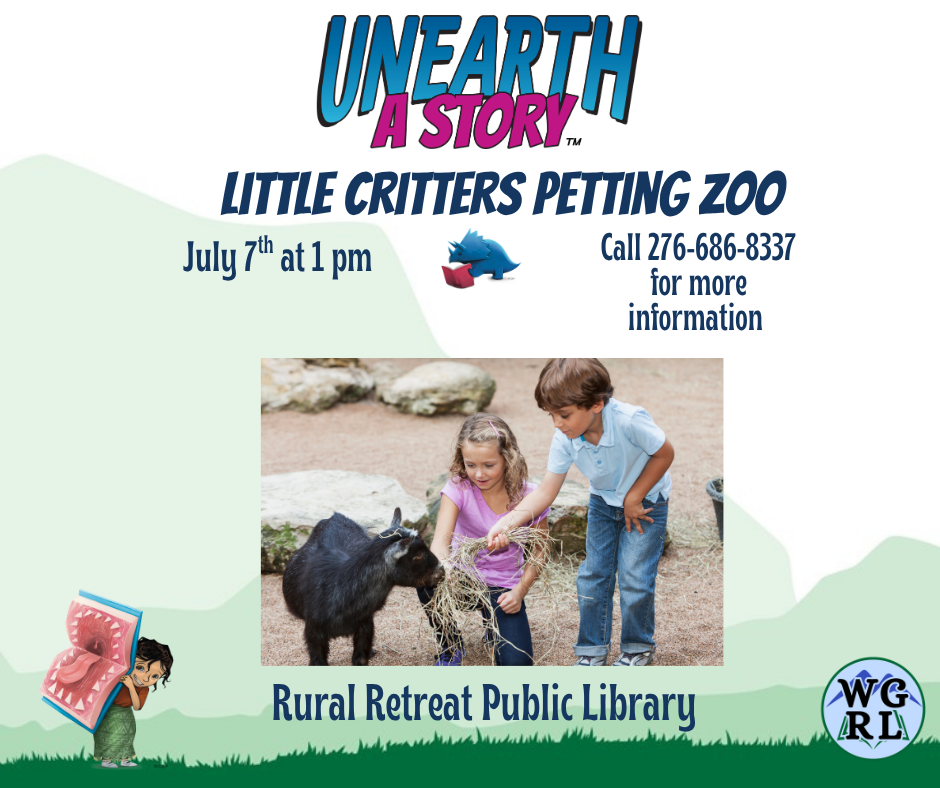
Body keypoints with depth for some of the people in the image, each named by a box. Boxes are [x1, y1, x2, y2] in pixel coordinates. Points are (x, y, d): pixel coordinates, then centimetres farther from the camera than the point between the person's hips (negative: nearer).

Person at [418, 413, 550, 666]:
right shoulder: (458, 488, -16)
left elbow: (538, 551, 0)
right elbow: (441, 540, -30)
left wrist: (520, 591, -14)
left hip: (502, 587, 0)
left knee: (516, 664, -19)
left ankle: (494, 623, 19)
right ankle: (451, 648, -5)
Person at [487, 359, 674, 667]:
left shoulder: (629, 421, -38)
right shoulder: (565, 439, -23)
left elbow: (664, 454, -21)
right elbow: (546, 492, -20)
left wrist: (633, 500, -17)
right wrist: (507, 522, -34)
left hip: (646, 500, -4)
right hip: (604, 501, 4)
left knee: (634, 577, -6)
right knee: (593, 573, 4)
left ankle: (638, 647, 18)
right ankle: (592, 651, 20)